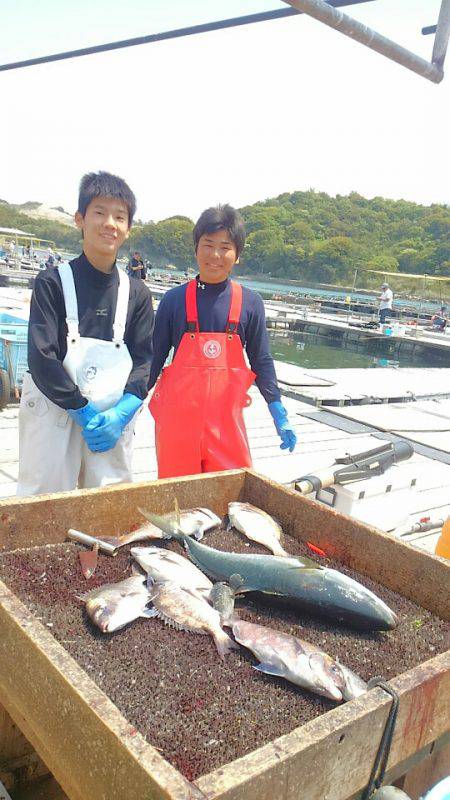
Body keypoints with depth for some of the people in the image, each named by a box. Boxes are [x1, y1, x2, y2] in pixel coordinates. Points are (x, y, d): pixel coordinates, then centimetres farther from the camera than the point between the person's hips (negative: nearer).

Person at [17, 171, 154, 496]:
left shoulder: (136, 293, 7)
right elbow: (42, 358, -9)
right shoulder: (52, 283, -2)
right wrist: (85, 411, -12)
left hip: (113, 423, 3)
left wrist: (120, 414, -11)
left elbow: (143, 360, 4)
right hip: (54, 418, -2)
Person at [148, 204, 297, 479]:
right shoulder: (175, 299, 1)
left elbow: (261, 361, 8)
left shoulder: (250, 302, 2)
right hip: (177, 419, 0)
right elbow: (155, 356, 8)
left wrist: (280, 415, 5)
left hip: (226, 419, 0)